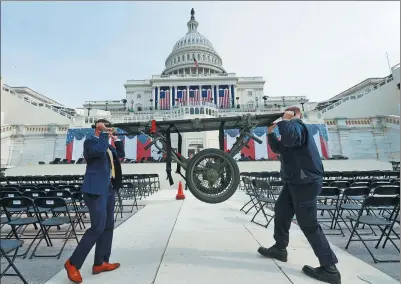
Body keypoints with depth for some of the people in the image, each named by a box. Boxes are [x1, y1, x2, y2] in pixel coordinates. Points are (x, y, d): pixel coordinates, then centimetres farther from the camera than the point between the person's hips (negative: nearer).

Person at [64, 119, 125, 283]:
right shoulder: (90, 141, -8)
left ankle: (100, 263, 22)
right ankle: (73, 263, 8)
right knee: (97, 227, -10)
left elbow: (121, 155, 23)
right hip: (96, 190, -9)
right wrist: (105, 134, -15)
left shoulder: (106, 144, 17)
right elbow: (99, 151, -29)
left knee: (108, 226, 12)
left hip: (108, 189, 9)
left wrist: (115, 139, 14)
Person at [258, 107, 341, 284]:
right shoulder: (293, 127, 19)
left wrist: (284, 120, -22)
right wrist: (270, 132, 5)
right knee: (280, 212, 16)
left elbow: (290, 139, -38)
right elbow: (278, 148, 19)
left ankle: (329, 269, 10)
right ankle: (279, 249, 31)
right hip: (295, 181, 11)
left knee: (308, 225, -4)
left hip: (306, 182, -11)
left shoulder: (297, 125, -13)